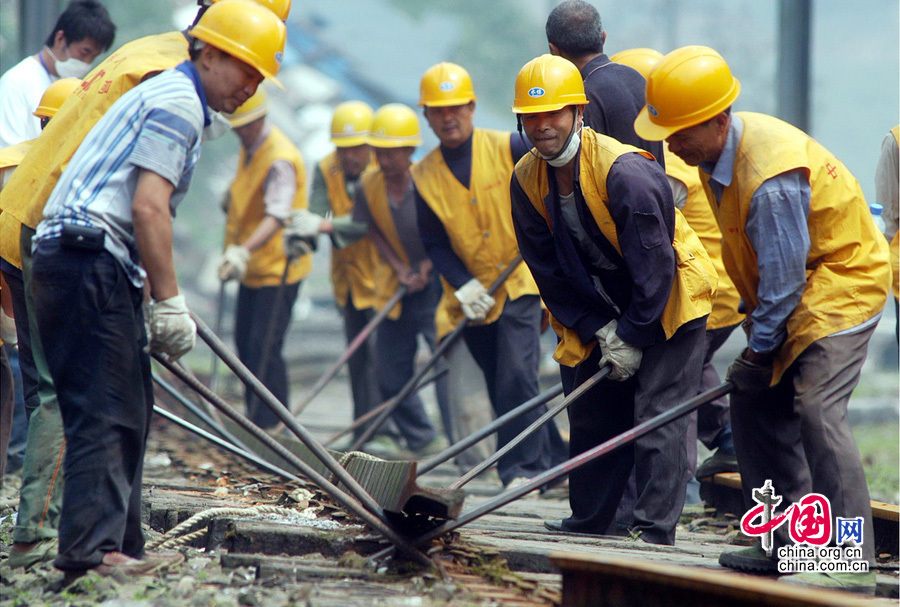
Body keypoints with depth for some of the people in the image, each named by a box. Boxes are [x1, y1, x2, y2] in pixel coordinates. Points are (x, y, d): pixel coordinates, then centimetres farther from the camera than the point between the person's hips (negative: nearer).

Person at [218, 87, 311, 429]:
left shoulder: (280, 158, -22)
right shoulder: (249, 148, 8)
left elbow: (277, 216, -35)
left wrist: (244, 250, -49)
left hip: (277, 268, -10)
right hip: (251, 266, 10)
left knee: (264, 347, -13)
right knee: (245, 345, 13)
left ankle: (272, 423, -8)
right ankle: (255, 418, 22)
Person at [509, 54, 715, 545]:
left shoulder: (625, 172, -28)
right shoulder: (527, 179, -8)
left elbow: (653, 263, -24)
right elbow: (550, 269, -2)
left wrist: (633, 337, -19)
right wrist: (598, 329, -8)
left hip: (669, 299, -7)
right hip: (602, 309, 7)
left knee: (658, 415, -12)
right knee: (591, 410, 9)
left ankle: (655, 528, -11)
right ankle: (588, 519, 22)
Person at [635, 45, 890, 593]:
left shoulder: (771, 177, -32)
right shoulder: (720, 150, -1)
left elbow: (783, 275, -25)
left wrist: (761, 346, -12)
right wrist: (756, 328, 12)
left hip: (842, 283, -10)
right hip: (794, 290, 10)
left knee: (816, 408, -21)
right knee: (755, 401, 10)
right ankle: (787, 544, 18)